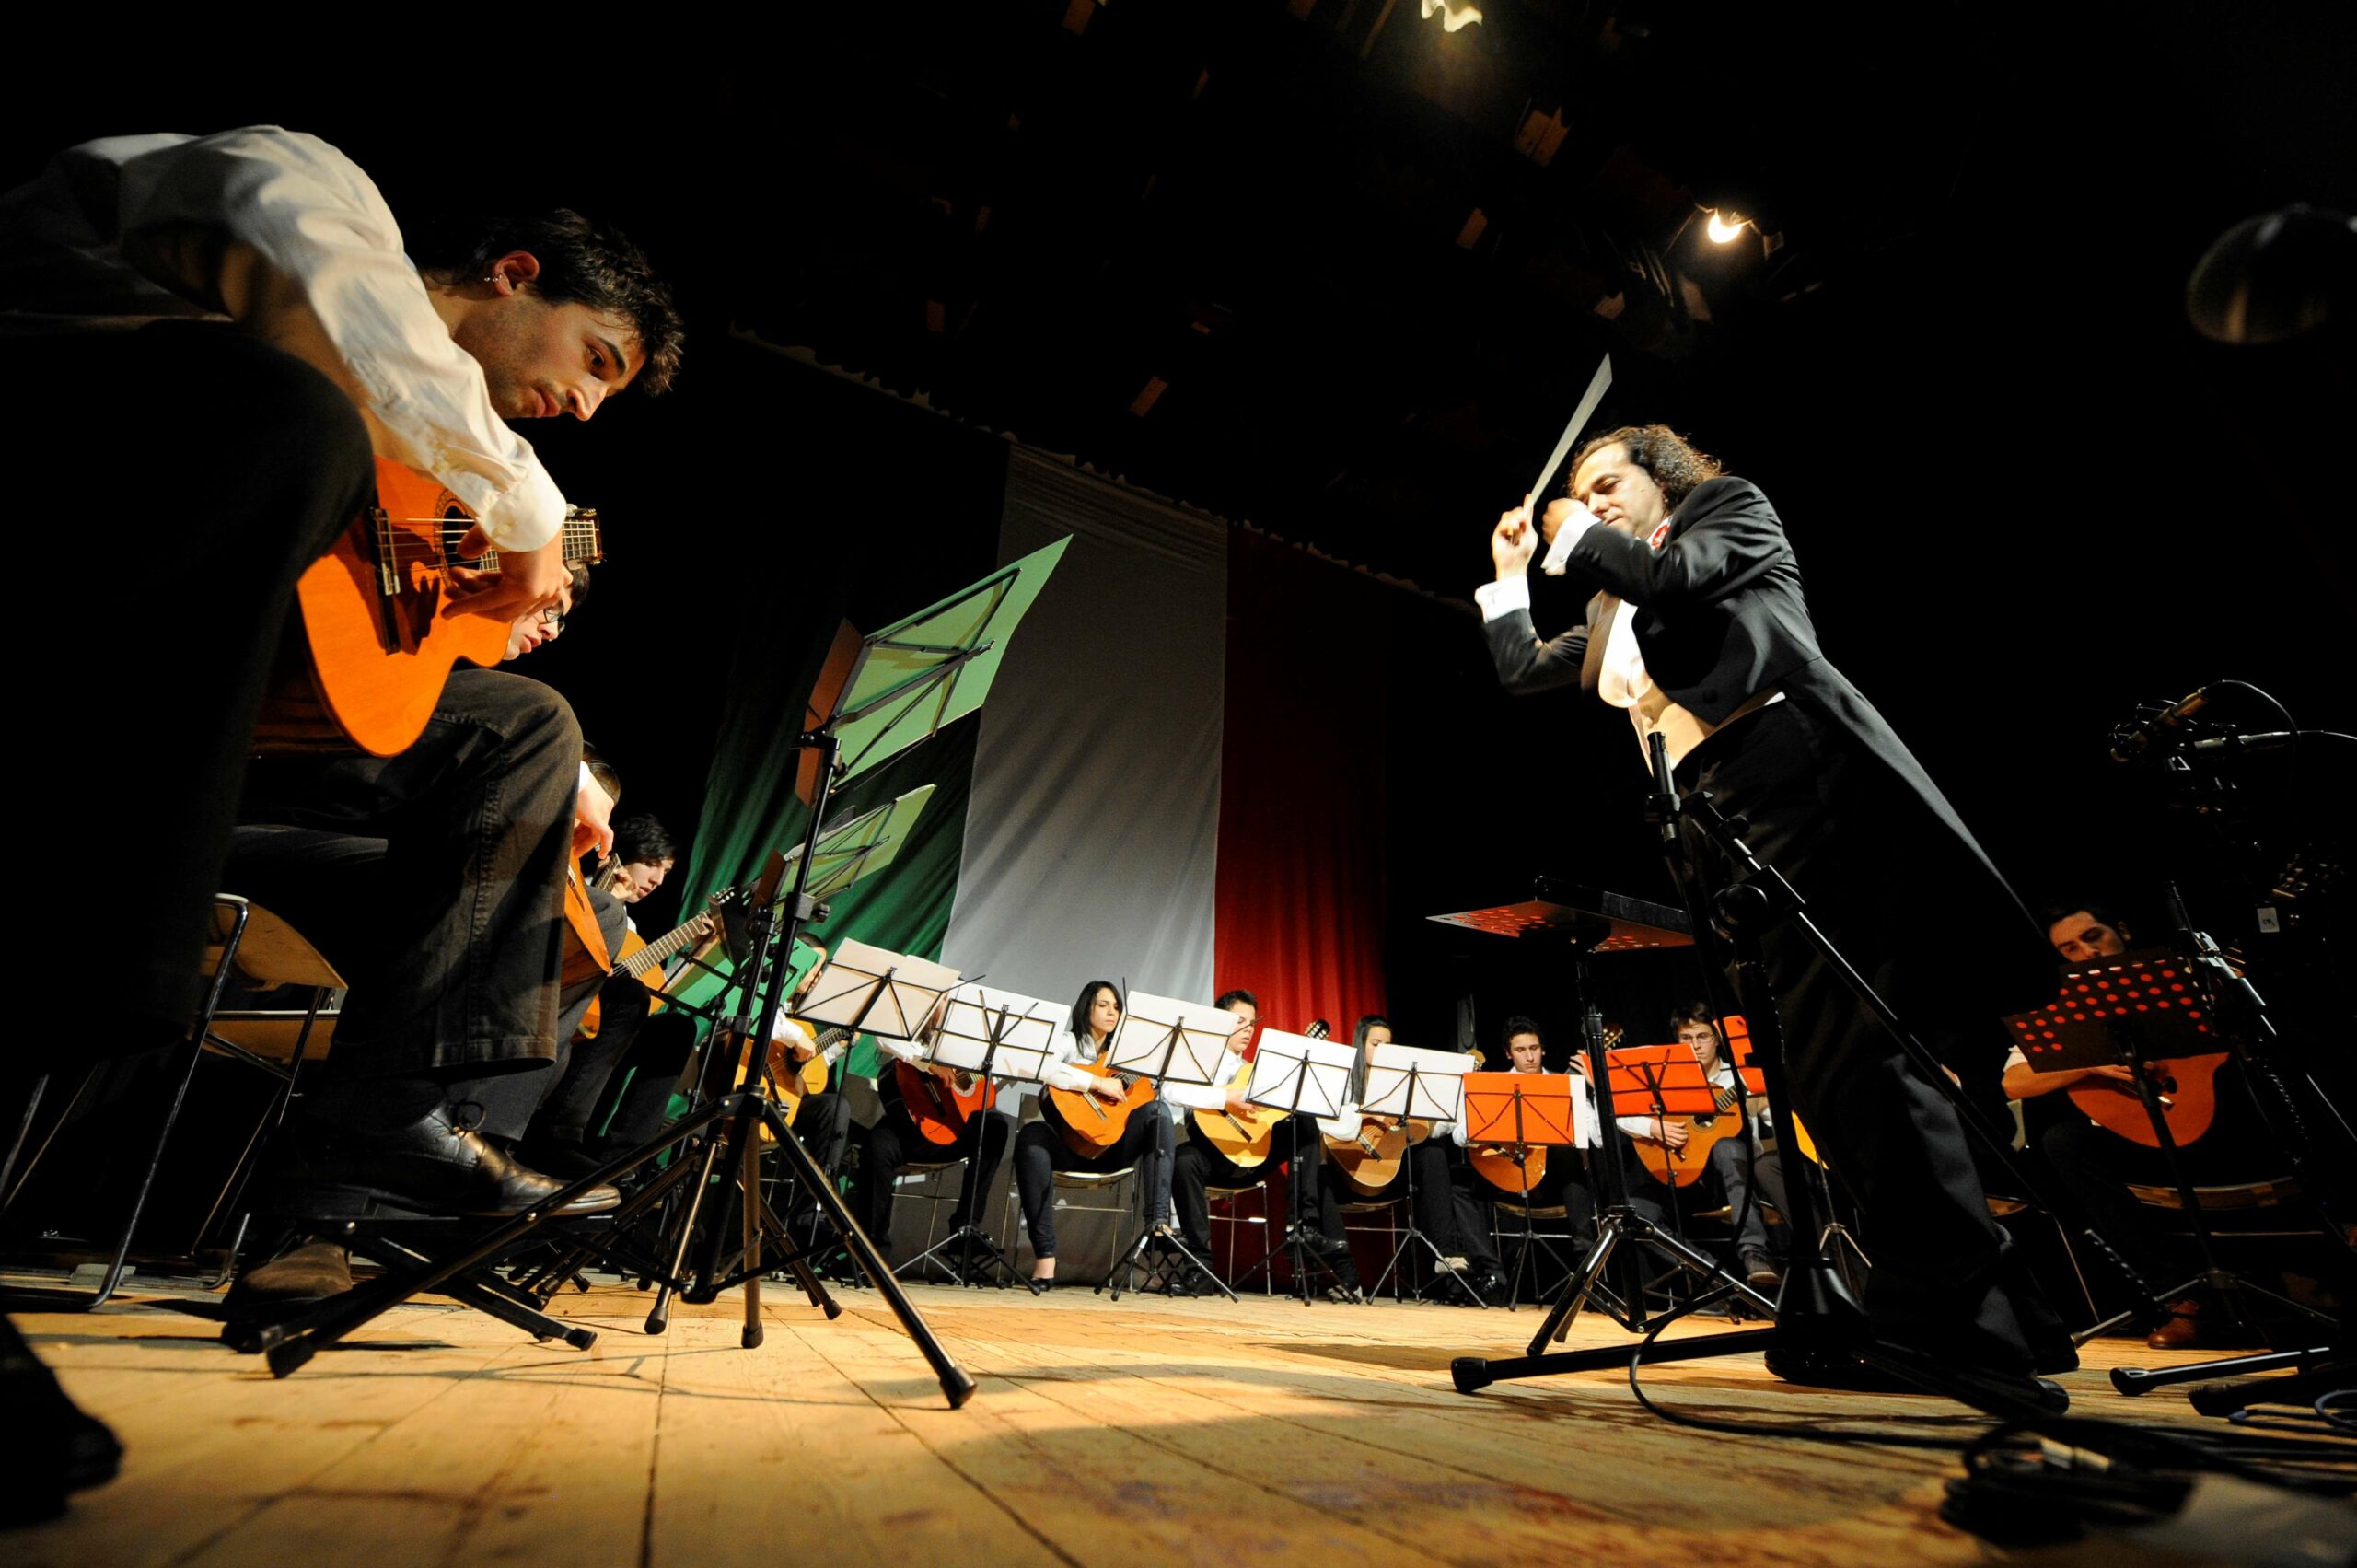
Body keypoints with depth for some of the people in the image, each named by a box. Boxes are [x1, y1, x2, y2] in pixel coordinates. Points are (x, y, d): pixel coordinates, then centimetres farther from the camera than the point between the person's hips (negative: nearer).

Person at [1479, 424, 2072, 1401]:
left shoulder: (1732, 505, 16)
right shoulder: (1610, 617, 32)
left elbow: (1671, 575, -5)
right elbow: (1520, 670, 30)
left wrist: (1577, 535, 11)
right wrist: (1511, 569, 31)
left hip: (1787, 770, -6)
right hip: (1707, 817, 7)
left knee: (1848, 1036, -16)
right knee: (1811, 1054, 0)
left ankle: (1947, 1301, -10)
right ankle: (1977, 1309, 6)